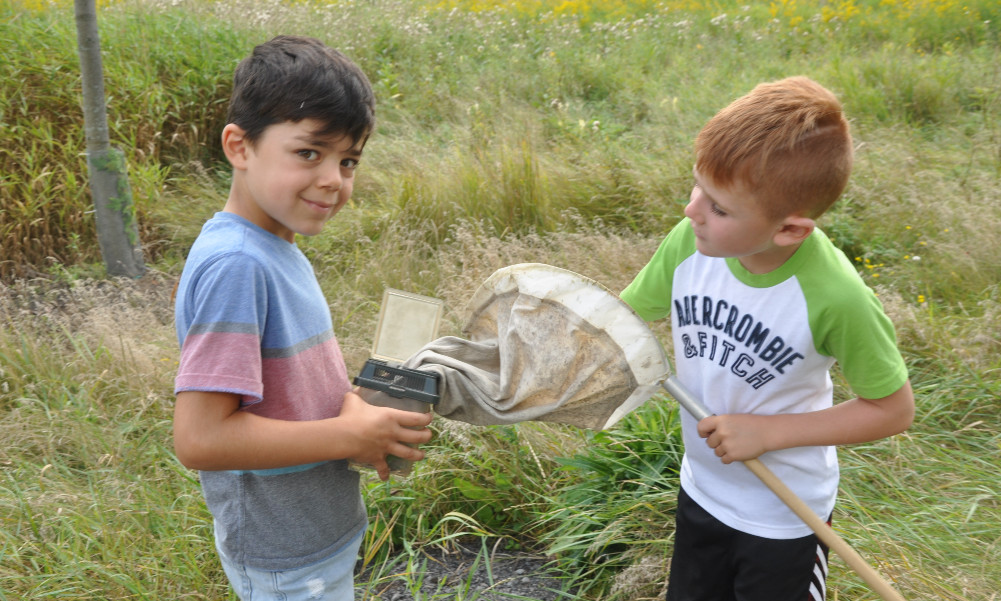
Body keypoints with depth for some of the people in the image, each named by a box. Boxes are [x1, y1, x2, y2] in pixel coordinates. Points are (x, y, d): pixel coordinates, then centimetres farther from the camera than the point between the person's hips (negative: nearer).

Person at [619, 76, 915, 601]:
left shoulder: (835, 299, -32)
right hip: (701, 493, 4)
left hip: (785, 519, -4)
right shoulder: (689, 243, -22)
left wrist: (769, 431, -24)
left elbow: (893, 409, -18)